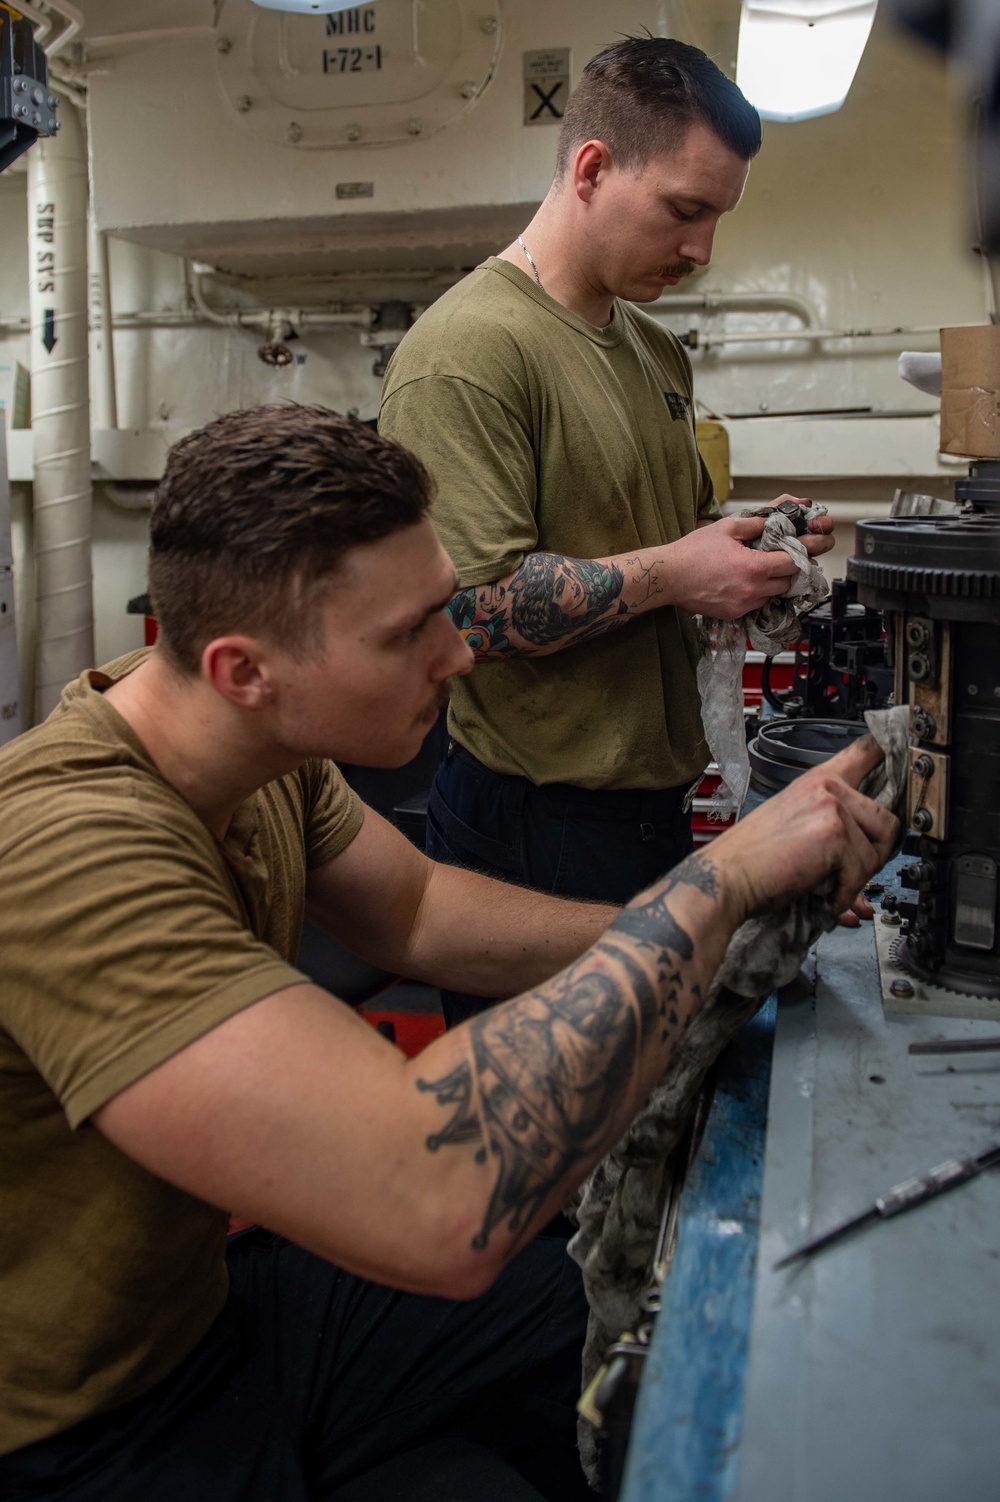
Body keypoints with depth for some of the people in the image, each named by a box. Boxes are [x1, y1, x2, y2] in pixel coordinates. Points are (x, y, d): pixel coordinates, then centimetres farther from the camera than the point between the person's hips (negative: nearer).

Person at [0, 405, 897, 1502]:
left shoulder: (264, 748, -9)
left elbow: (418, 913, 5)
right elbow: (440, 1207, -44)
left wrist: (703, 929, -6)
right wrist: (715, 882, -33)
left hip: (211, 1291, 7)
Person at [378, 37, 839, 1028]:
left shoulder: (657, 351, 13)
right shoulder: (466, 350, -16)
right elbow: (463, 608, -25)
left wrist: (747, 542, 3)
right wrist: (669, 573, -18)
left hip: (652, 793, 9)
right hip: (538, 824, -8)